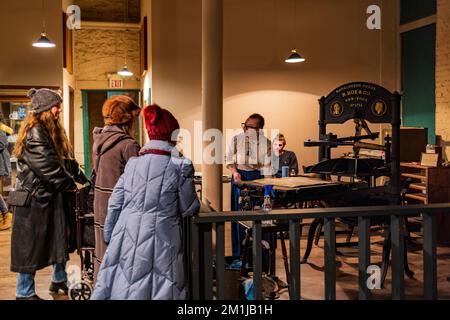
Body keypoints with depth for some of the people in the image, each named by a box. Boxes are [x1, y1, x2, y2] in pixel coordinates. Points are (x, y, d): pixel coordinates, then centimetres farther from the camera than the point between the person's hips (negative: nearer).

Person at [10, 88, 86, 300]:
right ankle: (24, 293, 13)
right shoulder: (35, 132, -18)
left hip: (49, 195, 10)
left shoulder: (50, 130, 13)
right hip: (35, 197, -10)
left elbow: (63, 160, 16)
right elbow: (48, 167, -22)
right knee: (31, 244, 1)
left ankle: (59, 280, 34)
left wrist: (77, 176, 4)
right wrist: (71, 185, -13)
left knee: (59, 237, 17)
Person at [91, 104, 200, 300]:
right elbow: (188, 209, 1)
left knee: (121, 287, 11)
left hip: (126, 243, 4)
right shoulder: (180, 166, -5)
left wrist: (110, 239, 19)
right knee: (158, 290, 4)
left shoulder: (133, 163, 6)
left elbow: (115, 205, 8)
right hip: (158, 245, -4)